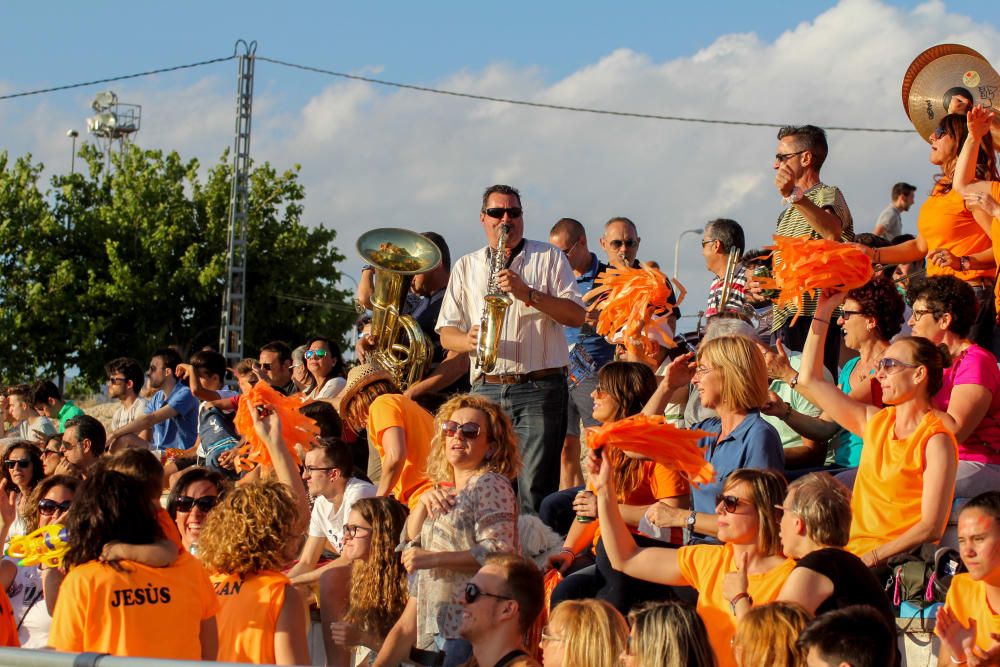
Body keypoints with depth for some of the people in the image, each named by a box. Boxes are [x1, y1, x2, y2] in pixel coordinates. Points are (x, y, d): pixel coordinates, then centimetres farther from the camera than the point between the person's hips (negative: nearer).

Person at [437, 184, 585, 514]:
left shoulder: (549, 258, 10)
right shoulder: (466, 267, 17)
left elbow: (577, 315, -1)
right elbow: (446, 332, 13)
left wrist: (528, 294, -12)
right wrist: (468, 341, -10)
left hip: (540, 390, -3)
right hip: (486, 390, 3)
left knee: (534, 490, -11)